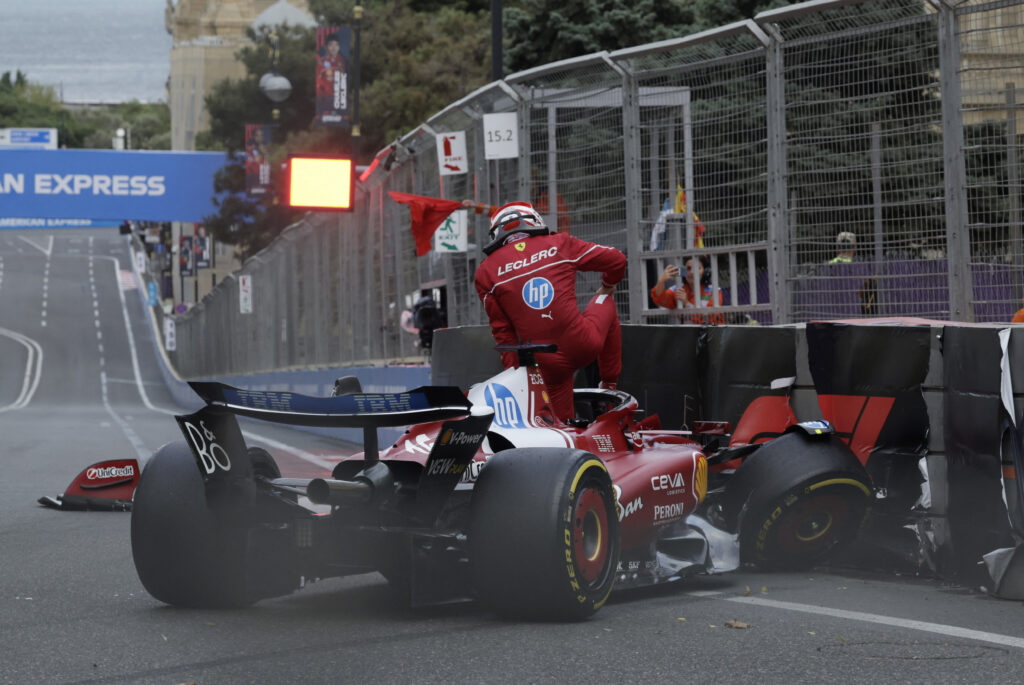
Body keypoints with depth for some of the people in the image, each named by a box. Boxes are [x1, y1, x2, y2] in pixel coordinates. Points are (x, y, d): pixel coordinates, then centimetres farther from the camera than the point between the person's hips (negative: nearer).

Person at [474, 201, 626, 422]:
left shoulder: (487, 271, 6)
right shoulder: (558, 244, 6)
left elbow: (501, 329, 6)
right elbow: (616, 259, 12)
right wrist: (608, 286, 34)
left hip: (546, 364, 0)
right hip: (583, 345, 0)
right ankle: (610, 385, 34)